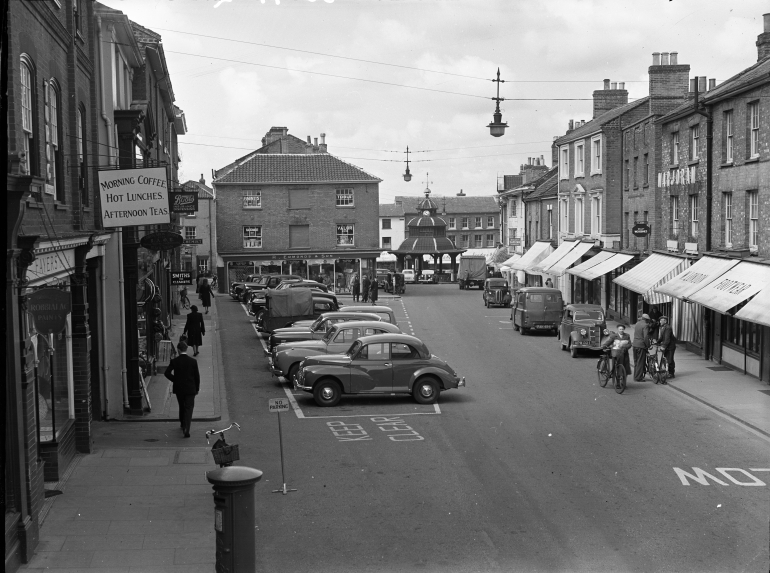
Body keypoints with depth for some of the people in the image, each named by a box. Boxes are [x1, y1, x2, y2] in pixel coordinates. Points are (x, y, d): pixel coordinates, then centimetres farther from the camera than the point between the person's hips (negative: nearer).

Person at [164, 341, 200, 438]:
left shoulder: (174, 361, -8)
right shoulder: (193, 361, -8)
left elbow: (167, 373, -15)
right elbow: (197, 376, -3)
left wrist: (175, 380, 2)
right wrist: (197, 388, 9)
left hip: (178, 388, 2)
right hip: (190, 389, -2)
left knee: (182, 407, 23)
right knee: (189, 408, -1)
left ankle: (183, 424, 39)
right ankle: (186, 429, -15)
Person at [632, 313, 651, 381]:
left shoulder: (637, 324, 9)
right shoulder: (645, 325, -15)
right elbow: (646, 337, -20)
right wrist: (648, 345, -12)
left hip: (635, 344, 7)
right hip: (641, 345, -7)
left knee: (636, 361, 16)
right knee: (641, 362, -1)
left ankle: (636, 376, 23)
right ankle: (639, 377, 1)